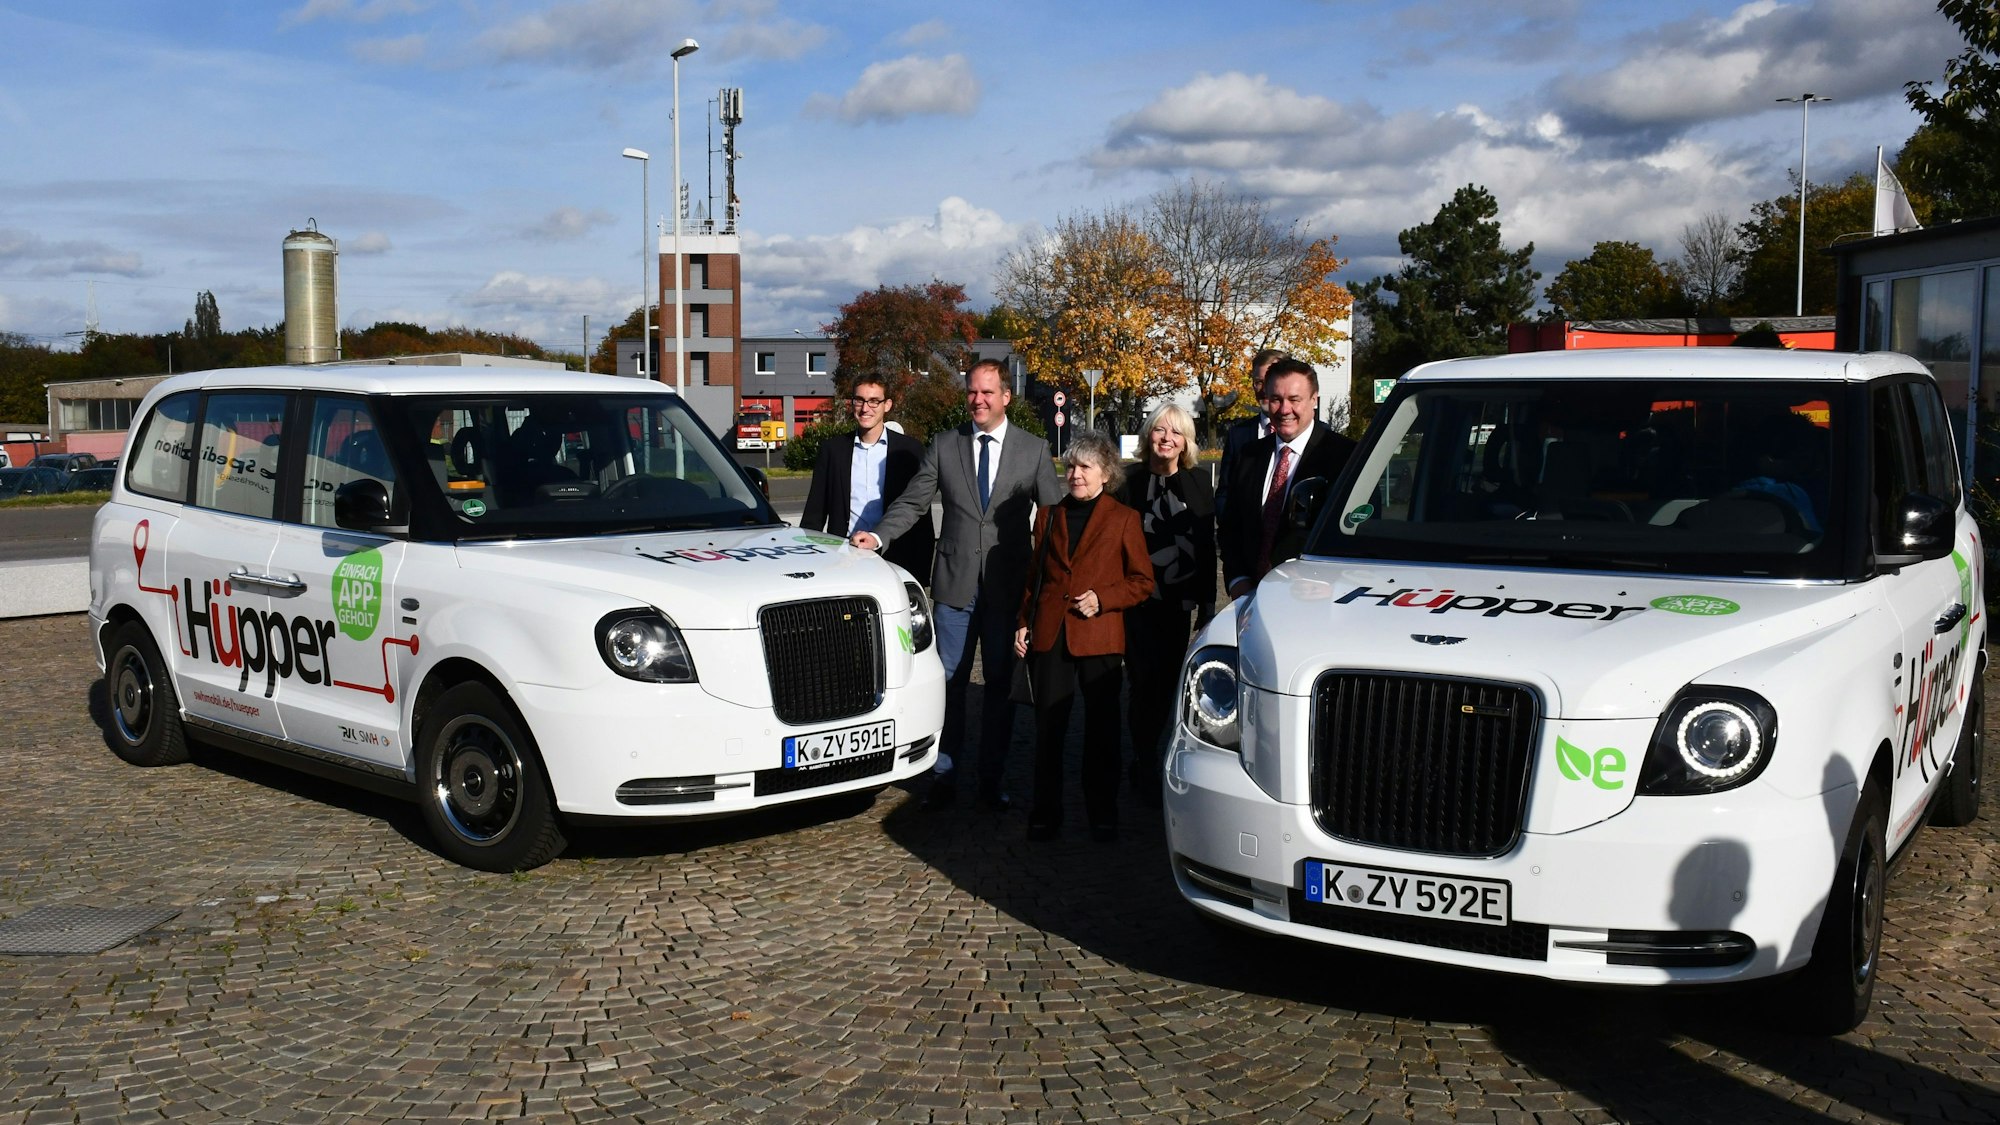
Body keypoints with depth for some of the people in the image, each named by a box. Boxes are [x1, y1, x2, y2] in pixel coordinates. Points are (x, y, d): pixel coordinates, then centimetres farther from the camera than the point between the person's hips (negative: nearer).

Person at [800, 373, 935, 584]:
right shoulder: (832, 449, 10)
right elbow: (814, 515, 12)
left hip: (894, 561, -1)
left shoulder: (909, 450, 5)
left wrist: (921, 573, 0)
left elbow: (922, 518, 5)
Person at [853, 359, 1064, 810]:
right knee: (949, 681, 6)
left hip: (1008, 586, -1)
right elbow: (912, 502, 4)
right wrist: (878, 536, -12)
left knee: (1000, 684, 7)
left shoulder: (1034, 449, 2)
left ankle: (992, 781, 17)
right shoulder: (944, 445, 5)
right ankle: (944, 776, 16)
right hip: (955, 583, 1)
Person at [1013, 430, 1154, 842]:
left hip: (1098, 638, -3)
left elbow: (1142, 581, 2)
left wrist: (1102, 599, -11)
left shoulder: (1123, 519, 2)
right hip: (1049, 636, 3)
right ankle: (1045, 815, 15)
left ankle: (1103, 816, 16)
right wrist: (1023, 623, 8)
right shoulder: (1050, 515, 14)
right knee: (1048, 729, 6)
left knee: (1101, 730, 4)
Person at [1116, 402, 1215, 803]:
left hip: (1178, 601, 3)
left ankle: (1145, 758, 21)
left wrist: (1207, 603, 5)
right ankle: (1145, 766, 4)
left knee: (1169, 680, 5)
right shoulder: (1131, 484, 0)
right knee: (1144, 680, -6)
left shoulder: (1198, 484, 6)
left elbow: (1207, 547, 7)